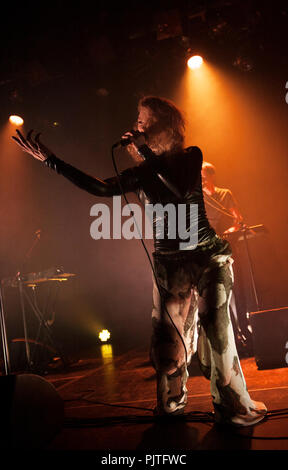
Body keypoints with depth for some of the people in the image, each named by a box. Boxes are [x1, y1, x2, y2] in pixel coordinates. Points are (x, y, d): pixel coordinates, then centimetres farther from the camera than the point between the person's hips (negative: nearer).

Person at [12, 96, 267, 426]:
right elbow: (101, 188, 2)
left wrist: (147, 152, -14)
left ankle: (235, 408, 14)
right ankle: (170, 407, 20)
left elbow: (183, 190, -19)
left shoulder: (190, 156, 2)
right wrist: (49, 159, 2)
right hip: (168, 264, 2)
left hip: (207, 257, -2)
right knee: (168, 338, 4)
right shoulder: (143, 172, 9)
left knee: (217, 334, -2)